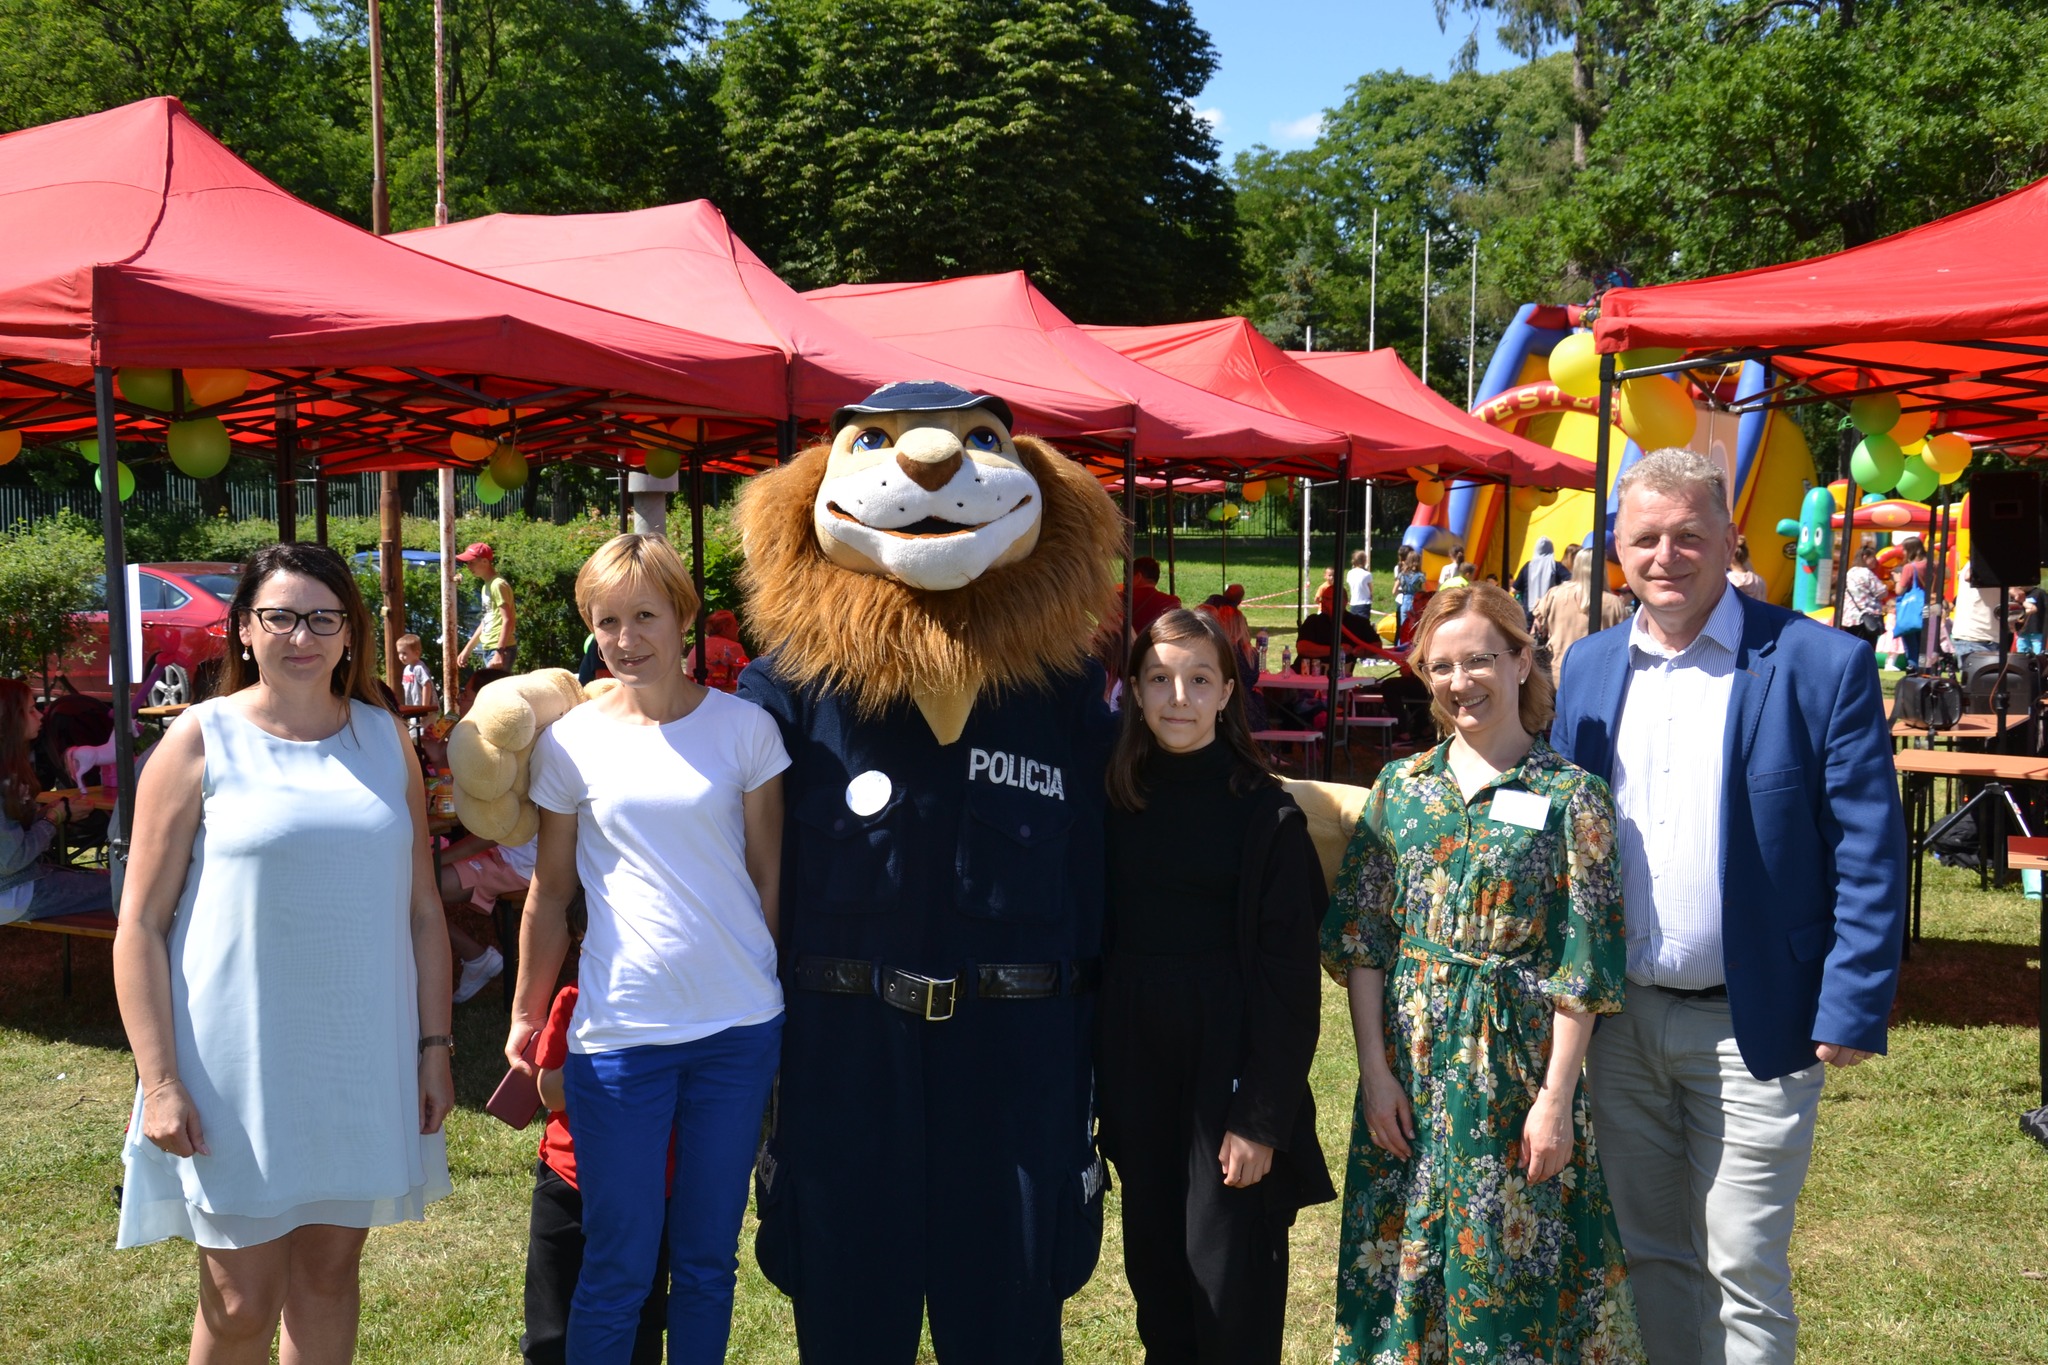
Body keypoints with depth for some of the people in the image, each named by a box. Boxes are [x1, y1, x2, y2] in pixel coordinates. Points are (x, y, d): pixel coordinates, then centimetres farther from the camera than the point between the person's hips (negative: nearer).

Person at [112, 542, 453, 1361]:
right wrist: (160, 1082, -11)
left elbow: (421, 909, 9)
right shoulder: (201, 742, -5)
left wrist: (435, 1046, 6)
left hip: (363, 1063, 3)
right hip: (238, 1070, -3)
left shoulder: (385, 740, 6)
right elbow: (140, 926, -6)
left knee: (330, 1270, 15)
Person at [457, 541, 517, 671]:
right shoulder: (487, 586, 18)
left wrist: (500, 652, -24)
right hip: (488, 649, 10)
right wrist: (467, 650, 25)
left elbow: (508, 620, -18)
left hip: (500, 648, -10)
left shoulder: (497, 585, -11)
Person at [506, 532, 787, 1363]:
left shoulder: (745, 728, -1)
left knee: (708, 1259, 13)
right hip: (619, 1032, -1)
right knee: (617, 1269, 5)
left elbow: (771, 875, 6)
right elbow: (551, 891, 7)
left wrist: (798, 995, 8)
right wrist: (525, 1016, 10)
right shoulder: (571, 741, -1)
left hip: (740, 1026, 1)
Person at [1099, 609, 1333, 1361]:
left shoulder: (1267, 814, -8)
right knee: (1154, 1267, 13)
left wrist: (1263, 1117, -13)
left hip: (1228, 1060, -4)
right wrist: (1096, 1075, 4)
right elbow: (1098, 943, 7)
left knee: (1228, 1273, 0)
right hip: (1137, 1065, 4)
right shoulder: (1118, 803, 3)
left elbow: (1290, 979, -9)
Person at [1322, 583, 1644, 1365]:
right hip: (1409, 1053, 3)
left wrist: (1556, 1097, -10)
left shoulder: (1571, 795, -5)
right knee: (1402, 1252, 11)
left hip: (1516, 1058, -3)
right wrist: (1375, 1070, -3)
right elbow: (1360, 935, 3)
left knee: (1512, 1264, 6)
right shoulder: (1400, 786, 4)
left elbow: (1584, 961, -7)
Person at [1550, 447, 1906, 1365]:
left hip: (1750, 1025, -4)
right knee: (1648, 1254, 17)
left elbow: (1868, 854, -9)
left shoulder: (1821, 665, -10)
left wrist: (1851, 1009, -14)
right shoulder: (1591, 668, 5)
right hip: (1620, 1017, 5)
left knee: (1742, 1269, 5)